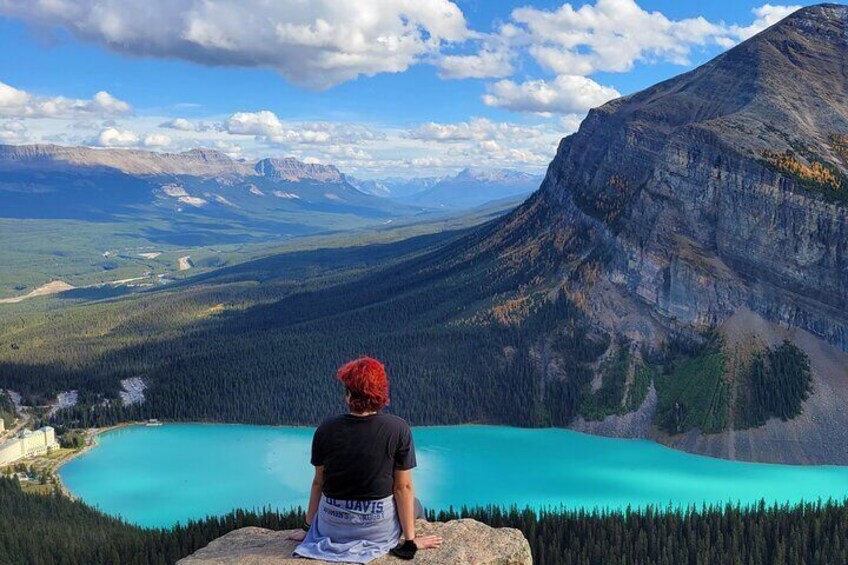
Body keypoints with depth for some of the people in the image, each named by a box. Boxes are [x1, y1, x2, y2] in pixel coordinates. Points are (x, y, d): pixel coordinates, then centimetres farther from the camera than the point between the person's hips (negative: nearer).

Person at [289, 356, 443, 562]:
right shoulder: (398, 429, -14)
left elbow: (318, 482, 1)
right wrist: (410, 540, -3)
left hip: (332, 528, 3)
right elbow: (403, 488, -11)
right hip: (379, 529, -2)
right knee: (414, 506, 29)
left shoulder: (326, 429, -8)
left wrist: (308, 527, 14)